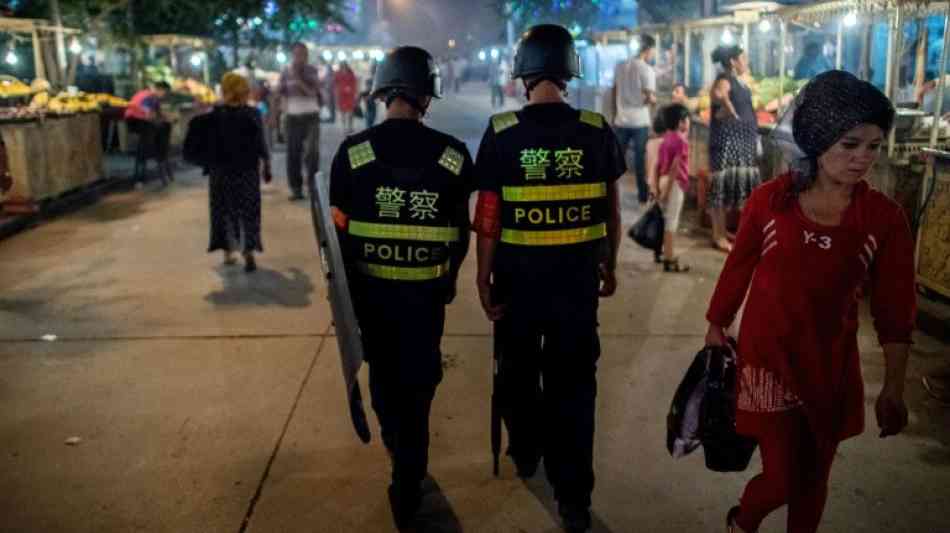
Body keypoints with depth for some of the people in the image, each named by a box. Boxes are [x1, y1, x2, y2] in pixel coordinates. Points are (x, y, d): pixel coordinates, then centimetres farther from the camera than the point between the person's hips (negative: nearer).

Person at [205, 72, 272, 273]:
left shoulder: (214, 114, -3)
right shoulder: (252, 114, -7)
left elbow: (208, 143, 0)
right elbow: (261, 144, -5)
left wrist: (209, 166, 11)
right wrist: (266, 166, 5)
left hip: (220, 170, 2)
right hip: (247, 170, -2)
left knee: (223, 210, 14)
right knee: (248, 211, 3)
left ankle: (228, 252, 20)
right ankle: (248, 252, -11)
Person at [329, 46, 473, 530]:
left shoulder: (352, 152, -11)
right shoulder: (453, 155, -9)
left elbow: (339, 230, -6)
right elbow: (460, 232, 0)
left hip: (369, 288, 1)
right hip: (426, 291, 0)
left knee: (383, 373, 24)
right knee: (417, 382, 13)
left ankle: (398, 450, 45)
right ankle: (407, 485, 17)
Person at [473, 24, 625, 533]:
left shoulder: (501, 133, -9)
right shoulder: (598, 131, -4)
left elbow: (487, 219, -9)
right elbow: (612, 212, 2)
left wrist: (483, 279, 0)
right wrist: (609, 266, 16)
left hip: (518, 276, -1)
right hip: (577, 276, 1)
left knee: (520, 371, 21)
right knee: (573, 381, 10)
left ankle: (525, 454, 42)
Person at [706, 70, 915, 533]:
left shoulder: (885, 218, -9)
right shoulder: (769, 200, -11)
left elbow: (894, 310, -3)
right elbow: (738, 268, 1)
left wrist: (893, 387, -1)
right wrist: (716, 326, 11)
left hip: (832, 364, 2)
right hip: (768, 355, -2)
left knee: (813, 477, 17)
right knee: (781, 481, -1)